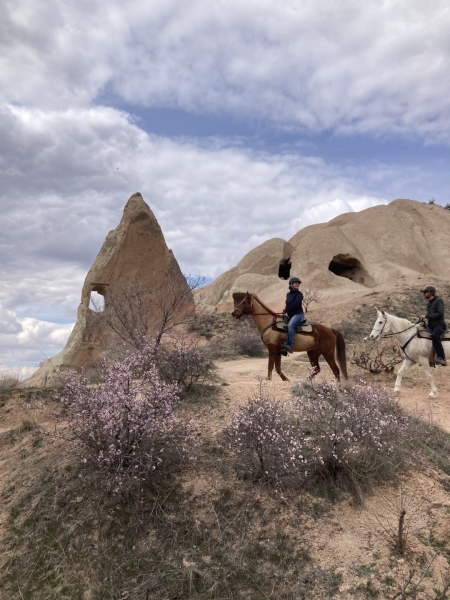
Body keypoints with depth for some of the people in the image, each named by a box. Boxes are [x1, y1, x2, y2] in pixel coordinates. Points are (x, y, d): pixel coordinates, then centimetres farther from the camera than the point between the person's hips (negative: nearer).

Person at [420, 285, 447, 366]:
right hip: (431, 326, 9)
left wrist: (426, 316, -19)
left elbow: (440, 314, -19)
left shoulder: (438, 301, -6)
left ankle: (442, 357, -36)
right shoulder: (429, 303, 20)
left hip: (439, 325, -9)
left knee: (434, 335, -38)